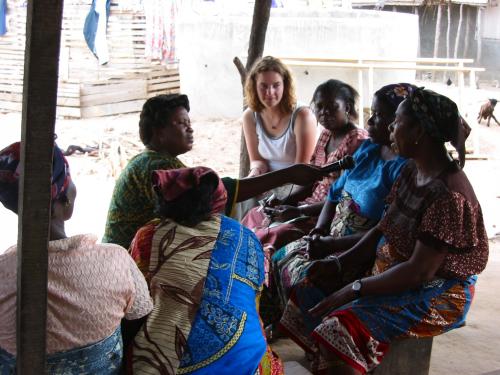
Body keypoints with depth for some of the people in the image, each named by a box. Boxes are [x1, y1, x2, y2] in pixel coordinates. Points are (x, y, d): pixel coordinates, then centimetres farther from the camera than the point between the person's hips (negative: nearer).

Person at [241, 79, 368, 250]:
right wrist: (285, 202, 1)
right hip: (314, 205, 10)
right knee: (255, 216, 5)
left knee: (278, 234, -27)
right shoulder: (326, 135, 14)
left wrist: (299, 212, -22)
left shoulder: (357, 140, -14)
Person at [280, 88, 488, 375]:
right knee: (311, 292, 4)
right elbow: (383, 230, 11)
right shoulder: (412, 171, 4)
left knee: (342, 327, -28)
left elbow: (419, 271, -26)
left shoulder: (448, 195, -25)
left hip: (435, 295, -10)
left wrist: (353, 290, -22)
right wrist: (340, 263, -2)